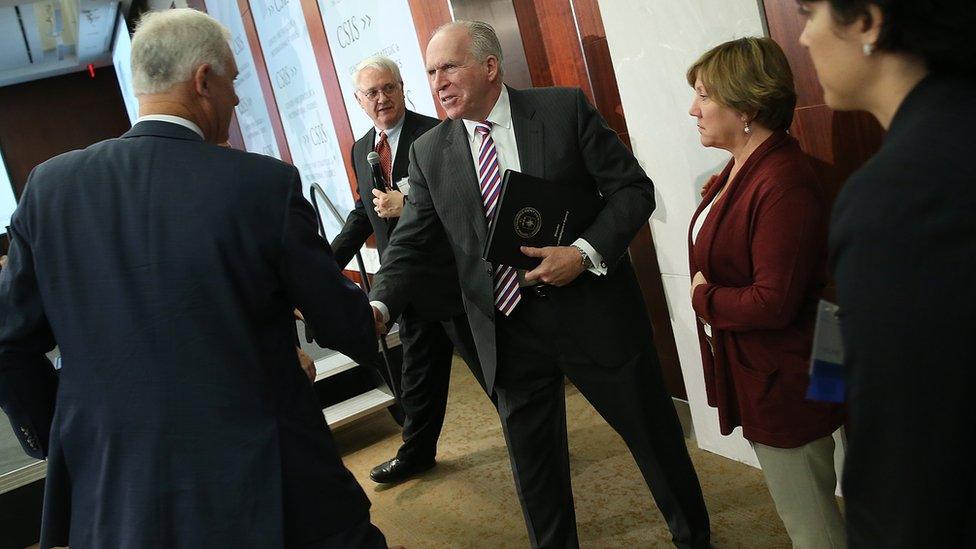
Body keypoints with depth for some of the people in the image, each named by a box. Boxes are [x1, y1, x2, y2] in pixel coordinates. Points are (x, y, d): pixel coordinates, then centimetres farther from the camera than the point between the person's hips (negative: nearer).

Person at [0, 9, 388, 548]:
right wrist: (372, 314, 17)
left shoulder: (50, 186, -3)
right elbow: (346, 328, -5)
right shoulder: (267, 184, -15)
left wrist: (57, 442, 18)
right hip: (266, 490, -4)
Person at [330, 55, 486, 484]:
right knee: (417, 375, 19)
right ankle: (416, 452, 36)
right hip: (408, 283, 7)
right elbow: (364, 213, 20)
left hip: (452, 275, -7)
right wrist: (328, 264, 14)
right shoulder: (361, 150, 11)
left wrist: (409, 205, -22)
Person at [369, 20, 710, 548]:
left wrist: (585, 253, -18)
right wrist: (379, 306, -16)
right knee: (532, 464, 14)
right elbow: (409, 243, 2)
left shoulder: (565, 109, -5)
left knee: (655, 438, 14)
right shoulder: (428, 152, 3)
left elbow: (633, 188, -4)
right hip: (507, 328, 2)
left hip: (593, 311, -2)